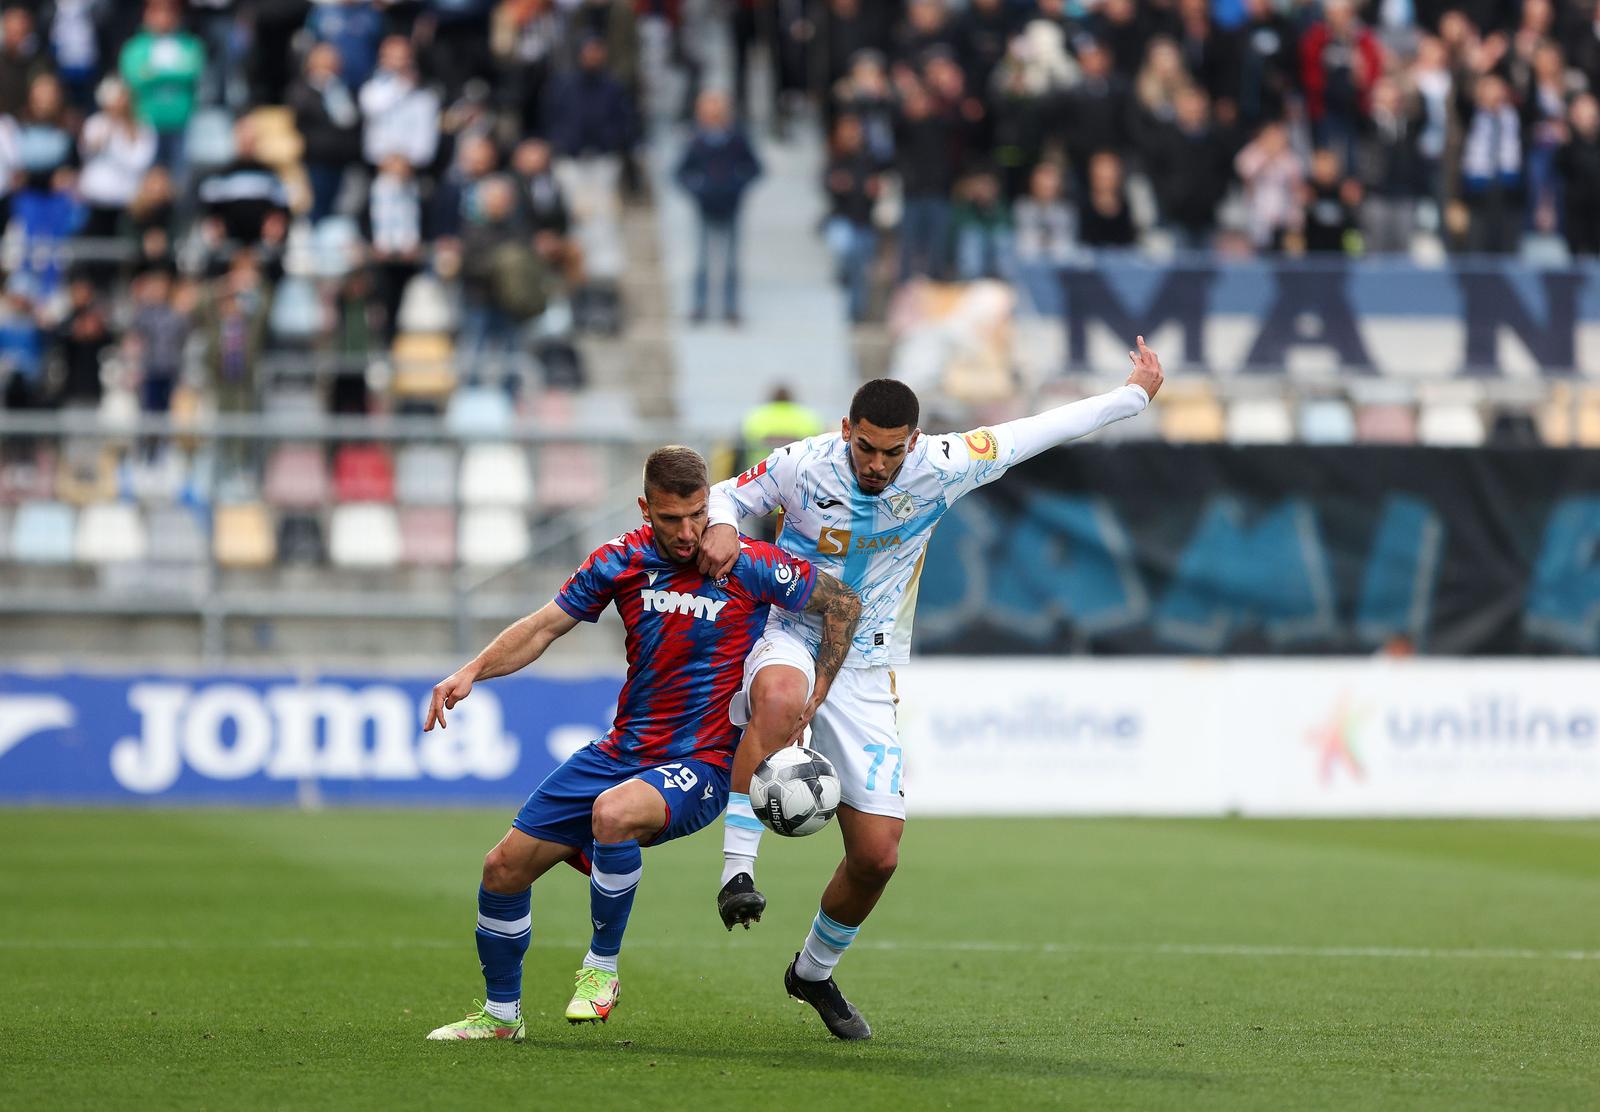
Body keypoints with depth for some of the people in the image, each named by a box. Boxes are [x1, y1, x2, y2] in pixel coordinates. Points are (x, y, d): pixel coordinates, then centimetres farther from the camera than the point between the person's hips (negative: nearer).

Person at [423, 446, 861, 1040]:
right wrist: (473, 670, -10)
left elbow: (844, 606, -2)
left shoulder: (749, 566, -12)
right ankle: (501, 1014, 24)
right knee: (504, 868, 2)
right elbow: (544, 626, 5)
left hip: (700, 766, -5)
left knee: (612, 813, -38)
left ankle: (601, 967, -16)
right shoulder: (623, 560, -1)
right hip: (620, 752, 5)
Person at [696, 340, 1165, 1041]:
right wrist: (721, 528, -18)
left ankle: (814, 970, 26)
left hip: (865, 670, 2)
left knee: (877, 854, -2)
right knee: (781, 697, -43)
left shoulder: (938, 469, -9)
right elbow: (729, 493, 6)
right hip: (789, 637, -2)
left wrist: (1136, 394, 9)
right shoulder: (802, 466, -12)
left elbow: (1039, 431, 2)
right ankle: (738, 872, -39)